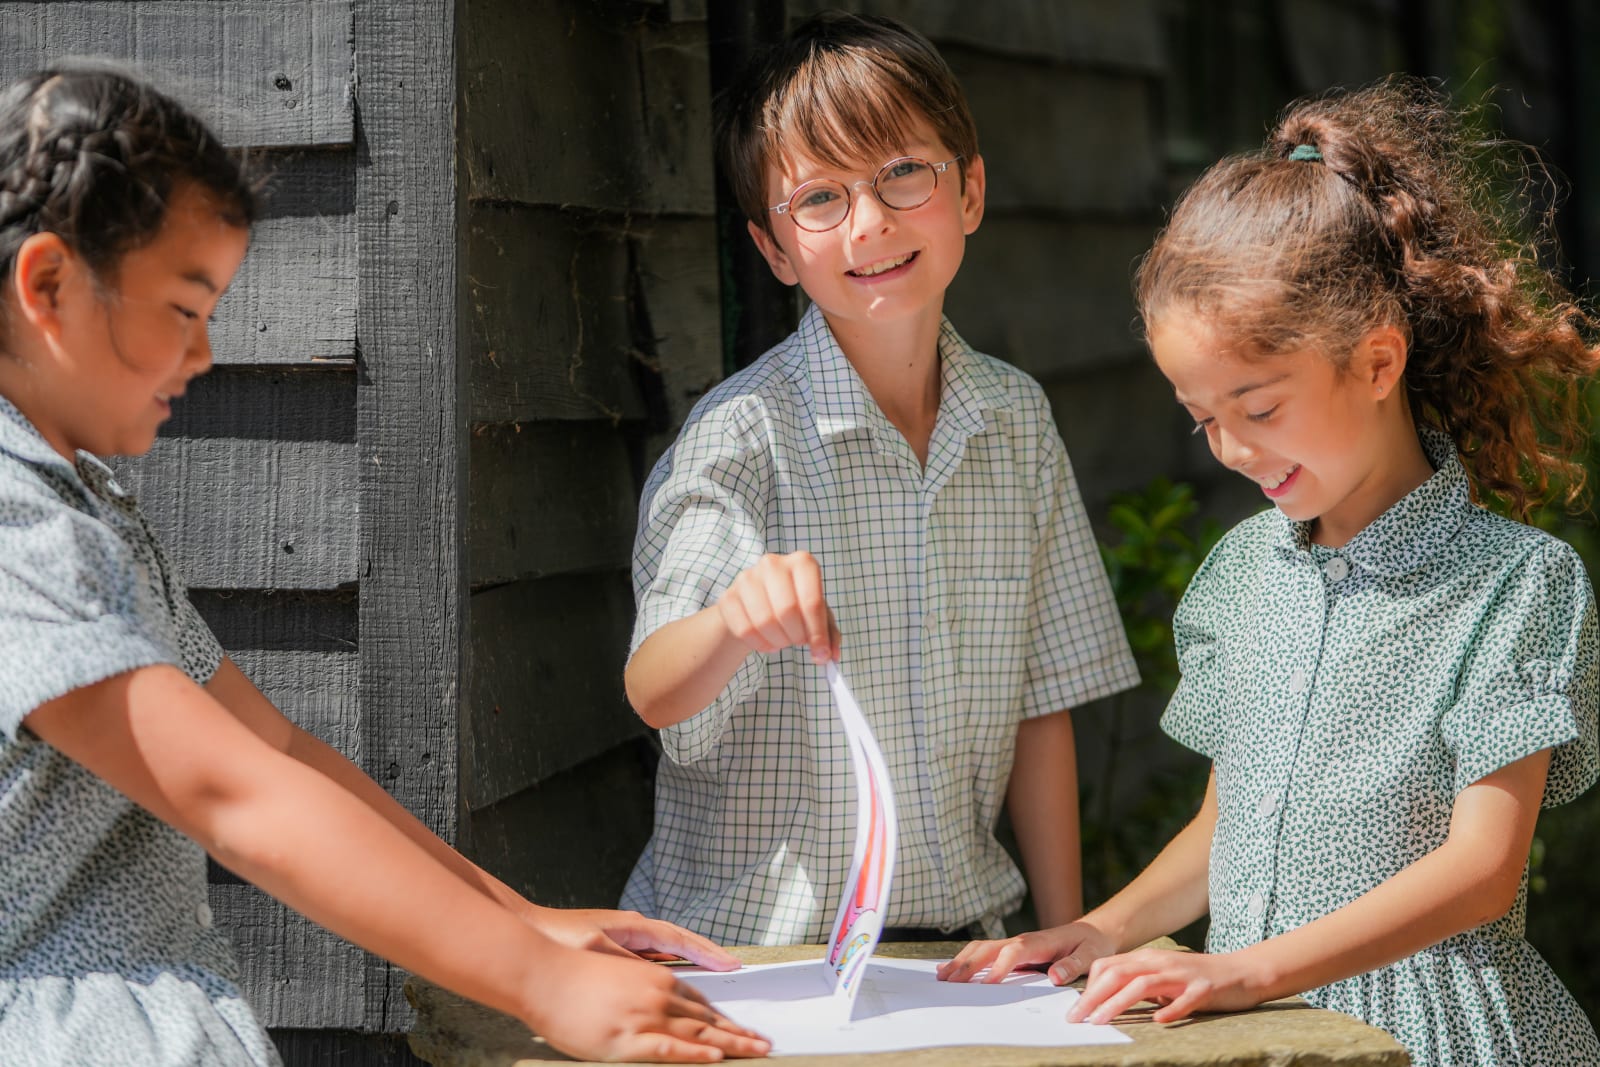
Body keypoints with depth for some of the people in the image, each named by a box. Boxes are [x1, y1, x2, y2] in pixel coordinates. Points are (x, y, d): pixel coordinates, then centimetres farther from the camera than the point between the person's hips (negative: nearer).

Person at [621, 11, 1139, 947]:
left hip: (956, 932, 4)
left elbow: (1040, 699, 11)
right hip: (754, 944, -3)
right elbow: (656, 694, -18)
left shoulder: (1017, 420, 6)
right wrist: (734, 621, -39)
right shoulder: (744, 433, -8)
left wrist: (1066, 939, 8)